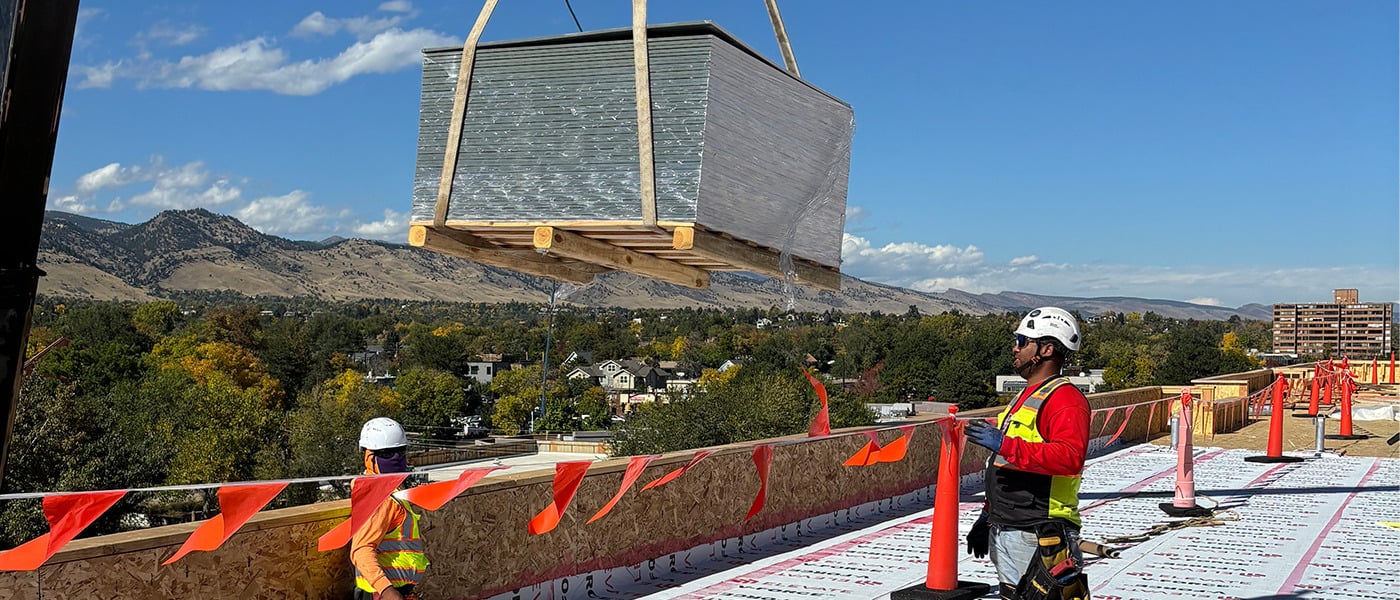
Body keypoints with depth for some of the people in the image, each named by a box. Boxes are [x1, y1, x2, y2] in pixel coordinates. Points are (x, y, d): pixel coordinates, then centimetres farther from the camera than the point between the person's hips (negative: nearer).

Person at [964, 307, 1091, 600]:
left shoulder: (1065, 398, -12)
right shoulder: (1025, 397, 20)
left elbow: (1070, 457, -28)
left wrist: (1005, 445, -30)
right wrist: (988, 516, 24)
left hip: (1036, 539, -10)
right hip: (1003, 534, 10)